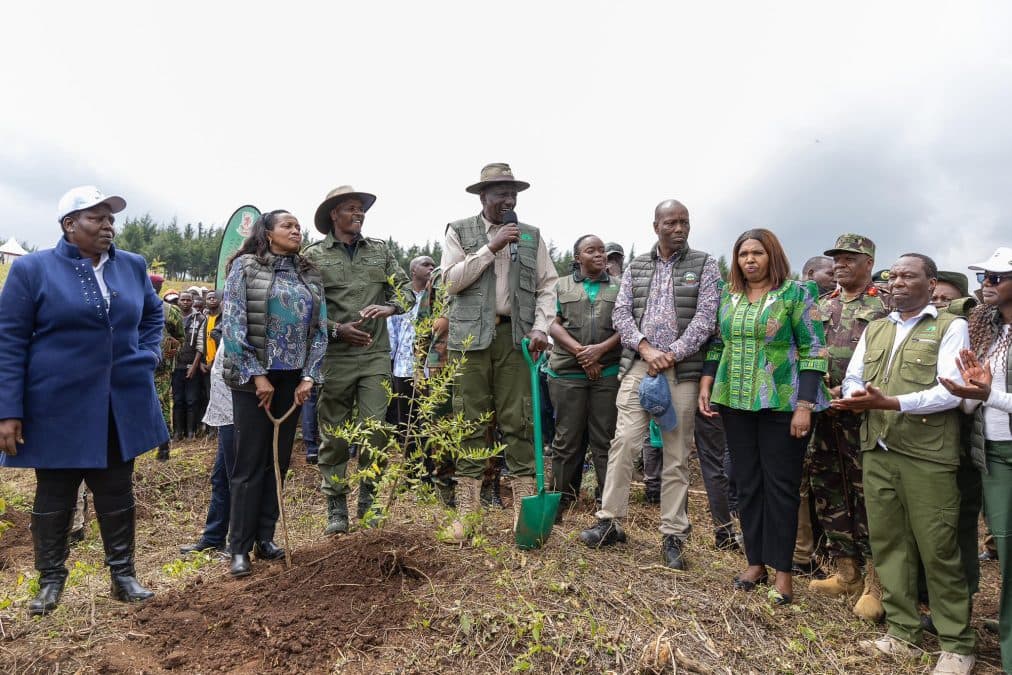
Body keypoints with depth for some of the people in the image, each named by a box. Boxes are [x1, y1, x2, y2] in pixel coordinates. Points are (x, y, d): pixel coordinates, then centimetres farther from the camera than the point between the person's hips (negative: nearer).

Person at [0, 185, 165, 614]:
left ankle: (123, 574, 24)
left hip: (123, 405, 3)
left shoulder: (133, 266, 6)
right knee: (53, 498, 11)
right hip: (59, 407, -3)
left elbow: (153, 313, 23)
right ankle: (50, 580, 28)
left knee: (117, 494, 12)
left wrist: (148, 356, 6)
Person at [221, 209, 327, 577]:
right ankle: (240, 548, 9)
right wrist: (256, 375, -12)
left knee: (279, 460, 8)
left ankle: (265, 538, 20)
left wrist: (309, 376, -2)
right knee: (250, 462, 0)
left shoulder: (309, 273, 9)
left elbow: (320, 328, 7)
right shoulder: (245, 266, -2)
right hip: (253, 378, -4)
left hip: (293, 378, 4)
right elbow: (232, 324, -8)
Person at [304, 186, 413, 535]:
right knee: (333, 433, 5)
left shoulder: (380, 250, 12)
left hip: (376, 354, 2)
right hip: (334, 356, -1)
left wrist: (390, 307, -9)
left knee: (375, 428, -2)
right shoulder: (314, 255, 4)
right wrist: (337, 329, -11)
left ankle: (368, 500, 18)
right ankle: (336, 505, 18)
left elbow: (406, 288, 11)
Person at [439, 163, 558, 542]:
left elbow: (547, 285, 10)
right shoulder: (459, 232, 8)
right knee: (471, 423, 2)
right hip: (471, 335, -1)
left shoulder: (531, 236, 13)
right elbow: (451, 280, -4)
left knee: (519, 422, 0)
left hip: (516, 335, 1)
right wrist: (491, 247, -8)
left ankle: (524, 508, 8)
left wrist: (540, 326, -4)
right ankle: (466, 511, 9)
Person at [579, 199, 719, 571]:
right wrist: (646, 349, -9)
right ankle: (609, 521, 8)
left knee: (677, 454, 3)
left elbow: (705, 317, -4)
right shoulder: (636, 266, 12)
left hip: (681, 369, -2)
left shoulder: (704, 264, 5)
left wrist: (672, 355, -13)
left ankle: (673, 536, 12)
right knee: (623, 442, -3)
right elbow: (621, 312, 6)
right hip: (638, 364, 2)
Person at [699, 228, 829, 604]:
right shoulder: (728, 297, 9)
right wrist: (706, 385, 2)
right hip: (736, 403, 4)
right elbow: (717, 345, 14)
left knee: (781, 485, 3)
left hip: (782, 404, -4)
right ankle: (756, 562, 24)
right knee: (747, 483, 10)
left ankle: (782, 569, 16)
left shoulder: (795, 293, -4)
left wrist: (804, 406, -13)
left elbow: (813, 351, -7)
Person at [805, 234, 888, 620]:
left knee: (867, 495, -2)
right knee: (828, 492, 10)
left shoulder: (885, 307, -1)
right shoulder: (821, 307, 16)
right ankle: (846, 572, 23)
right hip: (823, 413, 6)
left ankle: (874, 584, 9)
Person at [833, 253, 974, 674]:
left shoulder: (951, 327, 1)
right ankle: (902, 630, 22)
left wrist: (890, 402, -22)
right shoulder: (874, 330, 17)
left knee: (938, 548, 1)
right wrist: (859, 399, -10)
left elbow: (951, 391, -11)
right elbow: (852, 381, 13)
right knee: (887, 541, 9)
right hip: (877, 450, 5)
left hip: (928, 454, -5)